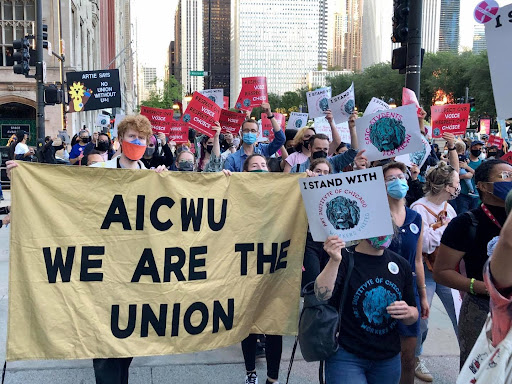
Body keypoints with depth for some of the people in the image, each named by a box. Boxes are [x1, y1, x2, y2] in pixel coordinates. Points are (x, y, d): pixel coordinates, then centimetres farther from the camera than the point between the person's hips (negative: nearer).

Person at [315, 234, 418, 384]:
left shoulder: (400, 264, 4)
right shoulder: (344, 258, -11)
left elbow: (414, 315, 12)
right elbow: (322, 295, -29)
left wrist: (408, 313, -11)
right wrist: (334, 260, -44)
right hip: (346, 357, -5)